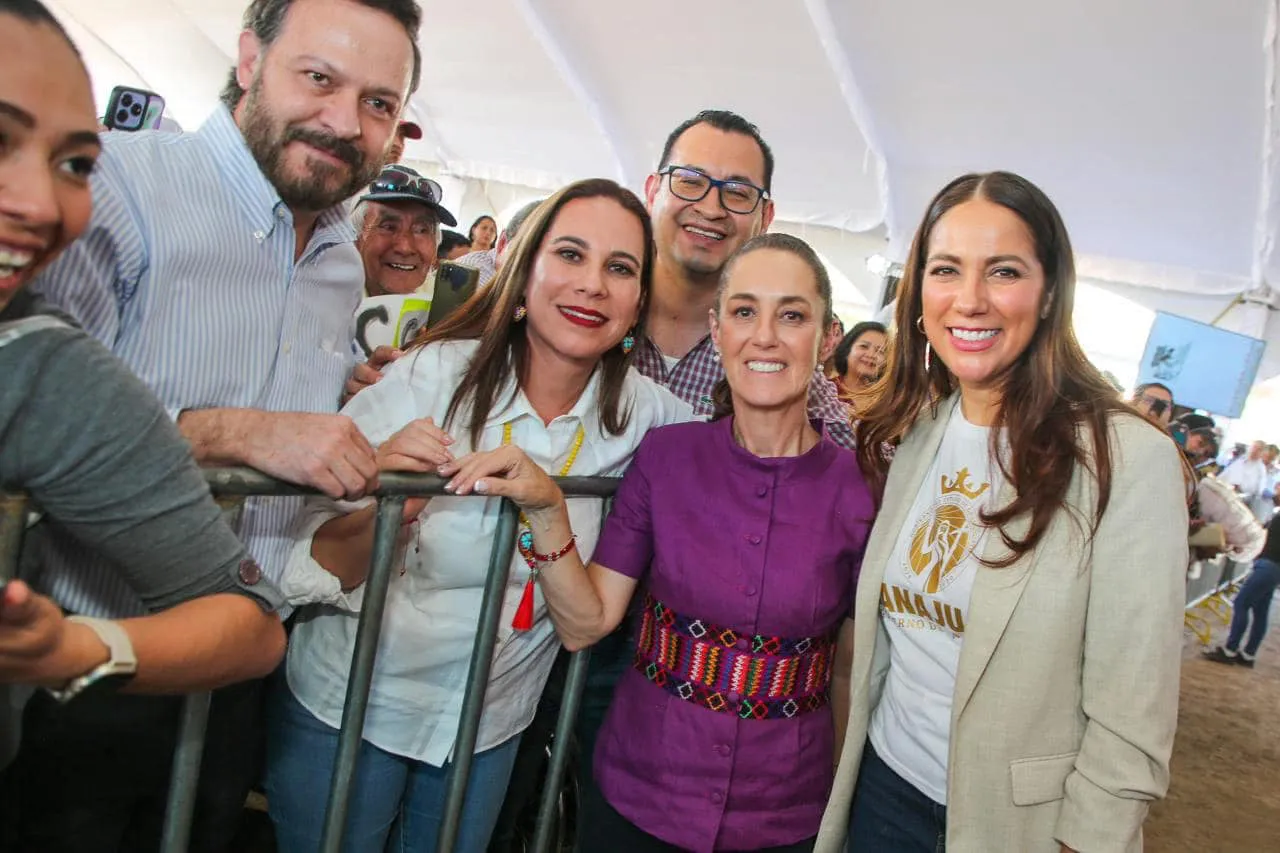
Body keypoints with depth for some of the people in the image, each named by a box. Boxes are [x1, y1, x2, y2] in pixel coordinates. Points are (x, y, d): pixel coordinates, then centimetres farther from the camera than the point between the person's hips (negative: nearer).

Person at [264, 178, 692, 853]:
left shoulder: (640, 413, -11)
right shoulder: (431, 376, -19)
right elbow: (315, 576, -18)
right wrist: (379, 512, -39)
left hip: (490, 731, 3)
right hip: (349, 708, -2)